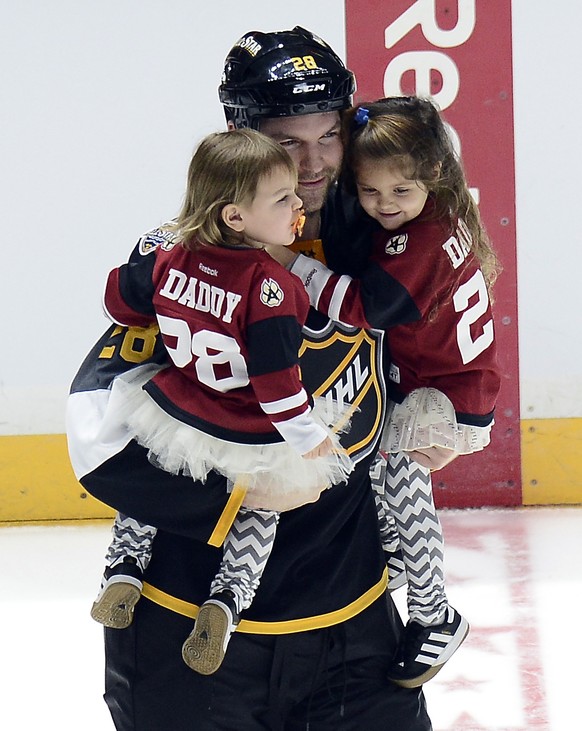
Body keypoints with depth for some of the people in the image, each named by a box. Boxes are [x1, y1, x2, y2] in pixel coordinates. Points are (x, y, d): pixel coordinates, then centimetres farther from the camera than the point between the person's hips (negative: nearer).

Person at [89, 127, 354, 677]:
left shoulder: (170, 258, -10)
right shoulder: (268, 285, -27)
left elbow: (120, 301, 7)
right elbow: (275, 375, -26)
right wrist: (309, 436, -14)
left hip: (173, 419, 4)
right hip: (253, 448, -4)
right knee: (260, 509, 24)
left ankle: (123, 568, 20)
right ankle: (226, 601, 7)